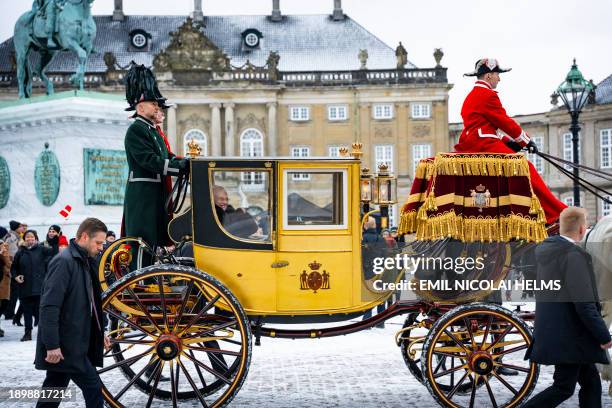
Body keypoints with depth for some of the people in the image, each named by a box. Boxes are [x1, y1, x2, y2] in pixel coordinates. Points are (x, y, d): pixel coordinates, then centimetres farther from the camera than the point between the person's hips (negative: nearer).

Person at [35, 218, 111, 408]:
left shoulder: (85, 262, 15)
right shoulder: (63, 262, -15)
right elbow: (49, 306, -21)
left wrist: (99, 333, 21)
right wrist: (52, 345, -24)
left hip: (75, 343, 9)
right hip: (65, 346, -9)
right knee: (94, 389, -7)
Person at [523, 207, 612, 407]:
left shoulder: (544, 249, 6)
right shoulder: (575, 256, -20)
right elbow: (584, 304, -22)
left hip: (551, 329, 9)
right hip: (569, 336, -9)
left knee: (591, 382, 15)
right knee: (563, 388, 0)